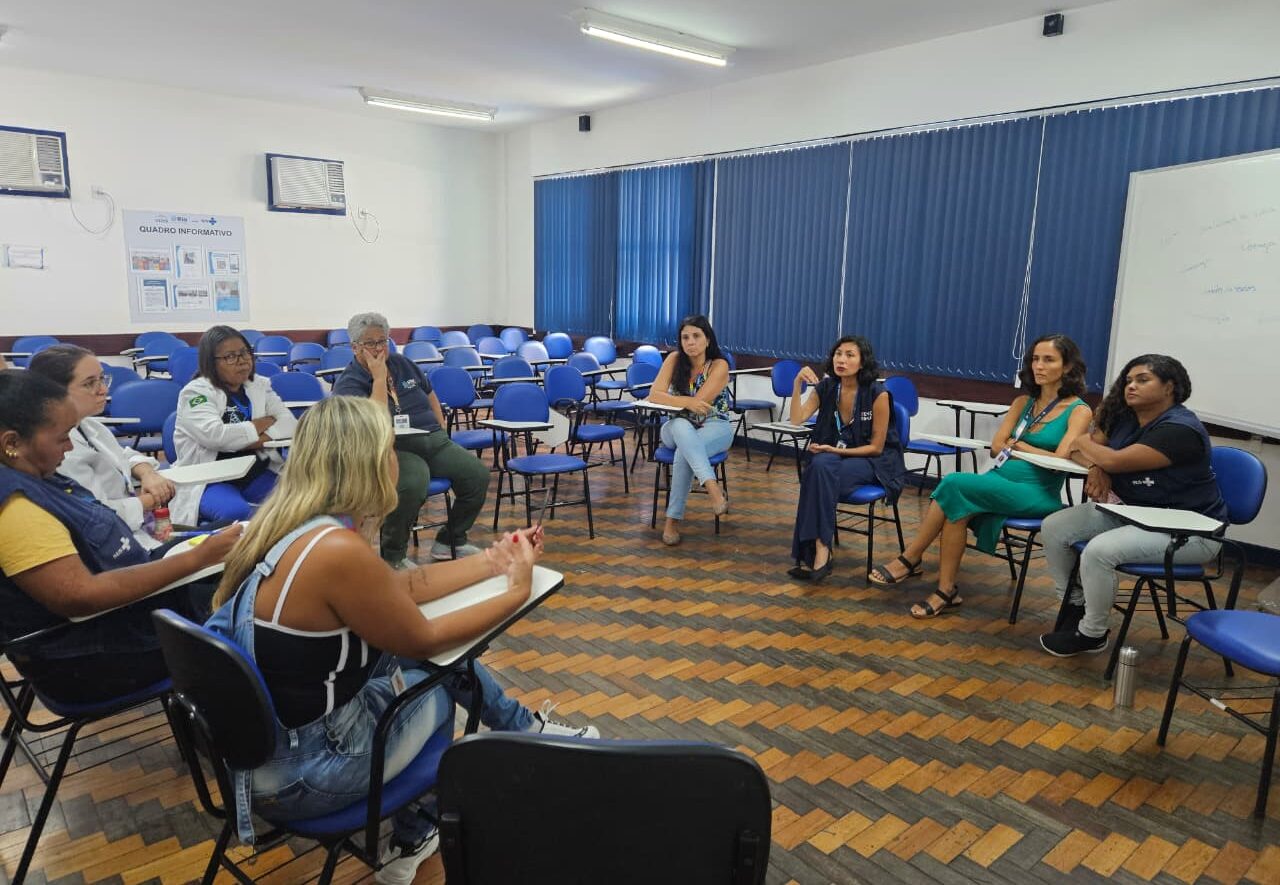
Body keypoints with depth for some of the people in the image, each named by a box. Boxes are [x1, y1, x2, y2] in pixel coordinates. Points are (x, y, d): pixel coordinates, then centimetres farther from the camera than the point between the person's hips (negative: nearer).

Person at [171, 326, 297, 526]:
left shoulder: (259, 385, 11)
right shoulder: (195, 393, -6)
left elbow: (289, 423, 0)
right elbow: (214, 435, -23)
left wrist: (259, 439, -20)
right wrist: (261, 424, -9)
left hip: (257, 473, 5)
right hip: (209, 480, -5)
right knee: (237, 512, -36)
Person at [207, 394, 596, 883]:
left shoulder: (291, 524, -1)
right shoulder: (337, 550, -30)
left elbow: (402, 586, 9)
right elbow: (424, 640, -17)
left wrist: (491, 561, 13)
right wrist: (516, 591, -6)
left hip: (265, 734, 8)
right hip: (299, 770, -7)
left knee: (426, 661, 16)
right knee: (439, 672, 14)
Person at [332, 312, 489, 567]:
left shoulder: (402, 364, 17)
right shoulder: (348, 384, -2)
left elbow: (431, 396, 30)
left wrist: (442, 430, 18)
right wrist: (379, 378, -13)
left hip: (433, 440, 6)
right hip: (393, 448, -6)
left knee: (478, 473, -18)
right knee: (413, 483, -39)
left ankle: (451, 539, 5)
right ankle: (393, 555, -14)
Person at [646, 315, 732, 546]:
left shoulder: (719, 365, -12)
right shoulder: (675, 359, -2)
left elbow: (699, 402, -20)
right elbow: (653, 395, -13)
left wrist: (670, 399, -8)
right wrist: (686, 401, -28)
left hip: (715, 428, -2)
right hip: (677, 429, 2)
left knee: (684, 452, -38)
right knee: (682, 427, -39)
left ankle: (673, 520, -34)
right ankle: (713, 487, -54)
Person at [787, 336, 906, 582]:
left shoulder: (878, 394, -14)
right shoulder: (826, 388, -1)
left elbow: (876, 447, -11)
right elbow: (797, 419, -11)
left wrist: (836, 450, -18)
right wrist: (798, 383, -22)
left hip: (872, 463, -4)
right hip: (834, 456, 4)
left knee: (822, 472, -33)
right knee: (819, 466, -33)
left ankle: (818, 552, -32)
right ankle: (818, 552, -33)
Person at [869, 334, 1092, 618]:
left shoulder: (1079, 411, 0)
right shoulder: (1023, 402, 17)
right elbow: (997, 447, 10)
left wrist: (1018, 445, 1)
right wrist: (1037, 453, -2)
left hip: (1037, 495, -5)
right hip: (999, 483, 5)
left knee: (955, 483, -28)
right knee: (958, 508, -30)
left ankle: (910, 560, -17)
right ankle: (946, 590, -26)